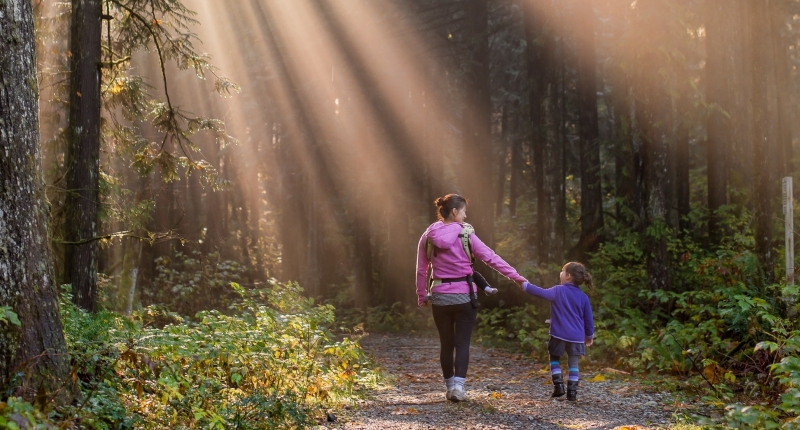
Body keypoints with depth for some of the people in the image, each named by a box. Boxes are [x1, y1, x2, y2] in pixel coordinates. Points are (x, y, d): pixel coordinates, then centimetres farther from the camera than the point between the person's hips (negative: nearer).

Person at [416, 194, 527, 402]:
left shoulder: (428, 237, 2)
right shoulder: (465, 235, -7)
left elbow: (421, 270, 6)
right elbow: (491, 258, -8)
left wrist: (422, 296, 15)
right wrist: (516, 276, -6)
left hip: (440, 297, 3)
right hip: (464, 296, -3)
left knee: (446, 344, 13)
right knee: (462, 343, 2)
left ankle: (450, 386, 18)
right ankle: (458, 386, -10)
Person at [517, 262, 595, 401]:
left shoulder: (558, 291, -5)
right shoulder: (583, 297, 4)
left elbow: (541, 293, -14)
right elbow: (589, 318, 8)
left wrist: (524, 286, -5)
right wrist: (589, 336, 21)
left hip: (559, 335, -2)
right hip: (577, 337, 2)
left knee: (554, 359, 17)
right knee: (573, 364, 10)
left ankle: (558, 386, 3)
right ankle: (572, 392, 3)